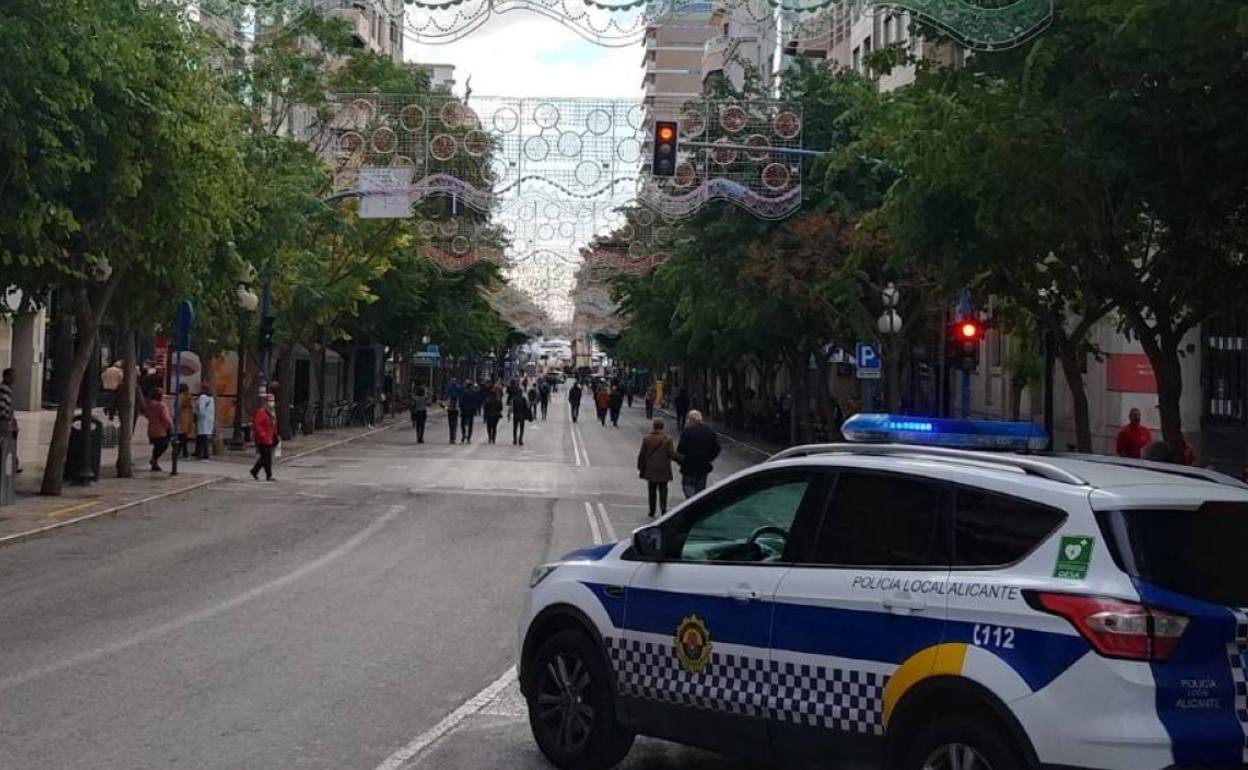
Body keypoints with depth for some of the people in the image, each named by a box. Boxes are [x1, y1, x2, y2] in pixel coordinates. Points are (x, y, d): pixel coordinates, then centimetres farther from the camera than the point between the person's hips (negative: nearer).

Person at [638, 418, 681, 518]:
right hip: (663, 471, -1)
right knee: (663, 491, 6)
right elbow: (672, 454, -12)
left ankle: (652, 512, 14)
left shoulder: (647, 438, -6)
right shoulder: (667, 439, -11)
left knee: (652, 491, 12)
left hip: (650, 471, 1)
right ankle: (663, 509, -9)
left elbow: (642, 454, -1)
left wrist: (640, 467, 11)